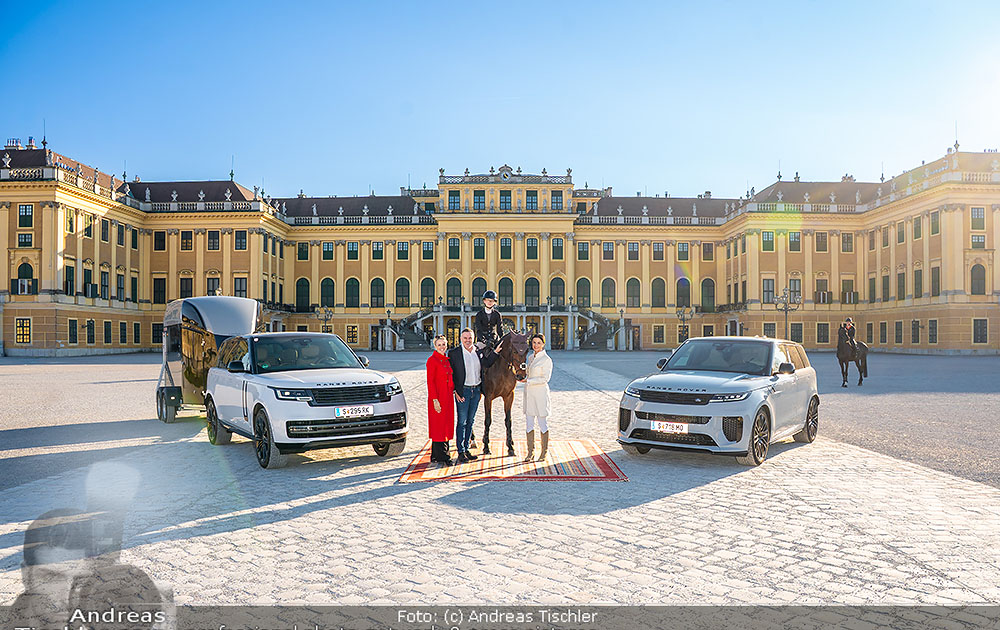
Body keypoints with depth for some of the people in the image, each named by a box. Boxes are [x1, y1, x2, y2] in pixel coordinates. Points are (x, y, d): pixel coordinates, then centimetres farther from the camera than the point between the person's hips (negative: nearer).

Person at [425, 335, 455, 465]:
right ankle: (440, 456, 4)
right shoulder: (432, 360, -10)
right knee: (438, 426, -2)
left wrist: (454, 390, 8)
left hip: (448, 397, 8)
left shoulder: (447, 360, 13)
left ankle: (443, 454, 22)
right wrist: (435, 400, -18)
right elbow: (430, 381, -13)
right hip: (438, 397, -8)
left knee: (447, 424, 12)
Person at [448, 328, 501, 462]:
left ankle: (466, 449, 20)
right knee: (462, 422, -1)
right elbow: (451, 373, -7)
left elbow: (486, 364, 14)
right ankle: (460, 451, 6)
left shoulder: (479, 352, 8)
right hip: (463, 391, -5)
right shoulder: (454, 353, -7)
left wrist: (495, 352, 6)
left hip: (476, 391, 5)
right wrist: (456, 391, -13)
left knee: (470, 421, 12)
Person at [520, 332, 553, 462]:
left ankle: (544, 451, 12)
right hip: (529, 392, 6)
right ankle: (530, 451, 14)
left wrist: (528, 381, -19)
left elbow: (545, 378, -15)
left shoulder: (546, 360, -8)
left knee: (542, 422, 1)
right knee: (529, 422, 7)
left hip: (540, 392, -6)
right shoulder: (530, 357, 12)